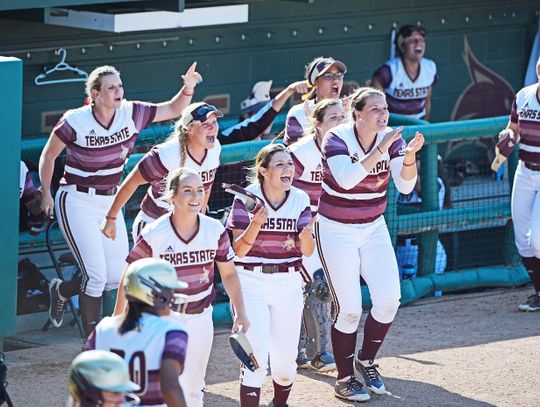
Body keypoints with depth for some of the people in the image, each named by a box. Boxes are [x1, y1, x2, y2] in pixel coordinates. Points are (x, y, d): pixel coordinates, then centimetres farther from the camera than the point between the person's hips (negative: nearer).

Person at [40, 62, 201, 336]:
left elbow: (173, 110, 4)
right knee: (97, 275, -13)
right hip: (77, 203, -6)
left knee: (118, 276, 3)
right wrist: (46, 194, 0)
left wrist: (188, 89, -14)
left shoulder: (131, 113, -6)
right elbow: (48, 156, -2)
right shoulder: (75, 121, -17)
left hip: (109, 202, 6)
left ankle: (62, 292, 31)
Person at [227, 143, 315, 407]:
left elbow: (307, 251, -4)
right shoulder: (246, 199, -9)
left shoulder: (300, 199, 0)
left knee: (285, 359, 9)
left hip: (288, 284, 3)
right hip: (251, 283, -3)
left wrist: (306, 236, -26)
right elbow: (238, 250, -13)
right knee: (256, 355, -15)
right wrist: (256, 224, -29)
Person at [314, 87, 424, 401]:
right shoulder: (337, 139, -19)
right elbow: (347, 179, -36)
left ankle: (367, 361, 19)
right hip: (336, 231, -5)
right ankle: (344, 380, 9)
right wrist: (380, 150, -40)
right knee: (349, 309, -6)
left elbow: (405, 186, -14)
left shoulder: (390, 139, -6)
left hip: (373, 228, 5)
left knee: (389, 299, -5)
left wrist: (410, 155, -32)